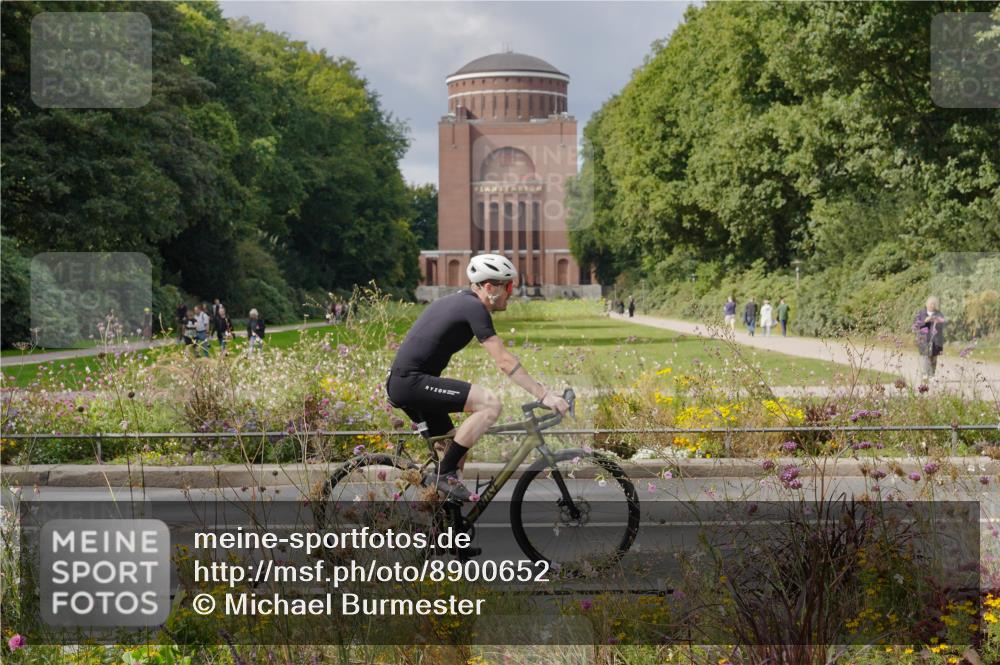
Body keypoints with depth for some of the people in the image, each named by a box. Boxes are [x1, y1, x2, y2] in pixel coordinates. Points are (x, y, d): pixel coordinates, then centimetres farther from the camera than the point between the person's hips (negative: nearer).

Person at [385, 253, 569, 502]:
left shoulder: (458, 301, 19)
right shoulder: (474, 308, -11)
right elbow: (504, 362, -17)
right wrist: (544, 395, -17)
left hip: (401, 384, 11)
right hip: (411, 382, -11)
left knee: (458, 446, 15)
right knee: (490, 402, -20)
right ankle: (446, 474, -13)